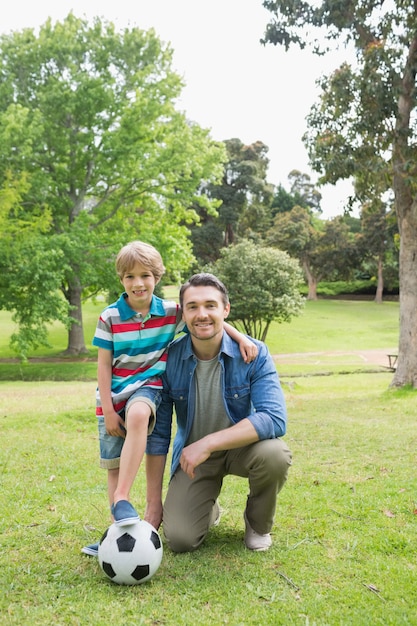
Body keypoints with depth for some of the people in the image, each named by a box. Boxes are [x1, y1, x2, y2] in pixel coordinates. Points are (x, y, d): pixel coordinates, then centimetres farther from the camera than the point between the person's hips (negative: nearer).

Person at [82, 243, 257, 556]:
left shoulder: (170, 311, -4)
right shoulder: (110, 317, -6)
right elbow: (104, 365, -4)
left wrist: (242, 337, -8)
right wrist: (107, 409, -7)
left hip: (148, 386, -2)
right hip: (114, 392, 2)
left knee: (138, 416, -37)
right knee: (113, 465, 6)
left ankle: (122, 500, -31)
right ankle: (119, 526, 21)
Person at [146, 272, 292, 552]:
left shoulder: (254, 354, -19)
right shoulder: (169, 359, -14)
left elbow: (275, 419, -30)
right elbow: (158, 433, -6)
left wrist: (208, 443, -37)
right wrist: (154, 501, -5)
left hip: (242, 446, -1)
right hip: (192, 455, 1)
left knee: (275, 454, -34)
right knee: (179, 539, -16)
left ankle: (258, 524, -1)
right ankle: (209, 509, 23)